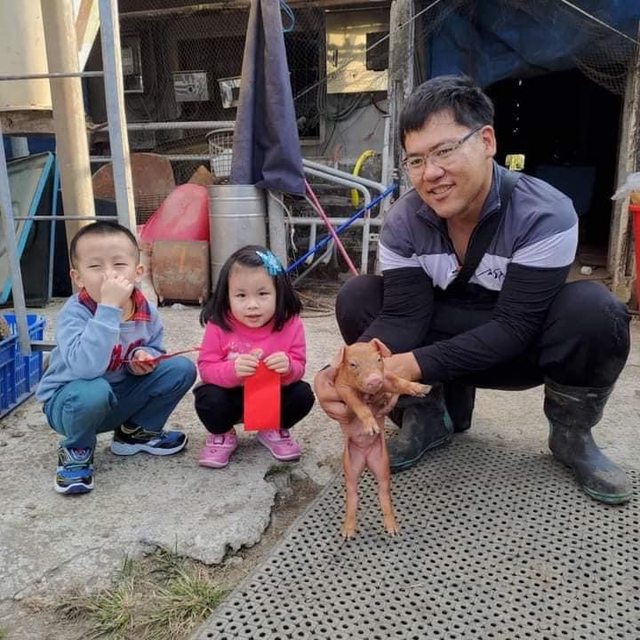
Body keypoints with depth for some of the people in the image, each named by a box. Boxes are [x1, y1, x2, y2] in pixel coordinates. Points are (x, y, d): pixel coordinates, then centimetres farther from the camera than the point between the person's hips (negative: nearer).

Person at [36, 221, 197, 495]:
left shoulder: (146, 311, -11)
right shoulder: (73, 313, -28)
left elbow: (154, 348, 9)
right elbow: (87, 368, -44)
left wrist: (145, 357, -16)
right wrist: (109, 308, -46)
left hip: (121, 396, 5)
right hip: (68, 400, -5)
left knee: (181, 368, -10)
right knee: (94, 390, -40)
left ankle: (135, 431, 11)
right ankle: (76, 451, -5)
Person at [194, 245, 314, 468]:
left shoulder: (290, 324, -18)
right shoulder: (219, 325, -20)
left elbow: (299, 367, -12)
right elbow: (206, 368, -17)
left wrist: (289, 368, -37)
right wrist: (233, 370, -38)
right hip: (232, 396, -1)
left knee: (303, 395, -22)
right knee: (208, 398, -30)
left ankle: (274, 430, 12)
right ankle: (222, 435, 7)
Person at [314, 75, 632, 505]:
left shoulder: (545, 215, -25)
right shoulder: (403, 223, -14)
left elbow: (513, 327, -28)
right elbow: (404, 317, -18)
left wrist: (415, 365, -38)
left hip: (522, 350, -2)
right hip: (448, 342, 3)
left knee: (594, 311, -33)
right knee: (357, 298, -18)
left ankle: (572, 434, -3)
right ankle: (431, 415, 1)